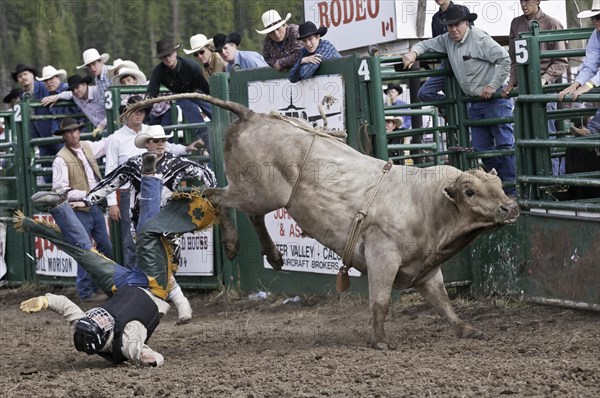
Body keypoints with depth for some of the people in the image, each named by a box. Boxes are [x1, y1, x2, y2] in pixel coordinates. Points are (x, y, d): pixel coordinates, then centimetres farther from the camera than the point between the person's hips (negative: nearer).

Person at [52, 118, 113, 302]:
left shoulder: (87, 147, 9)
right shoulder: (61, 159, -12)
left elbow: (107, 143, 25)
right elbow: (59, 189, -17)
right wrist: (85, 195, -20)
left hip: (95, 207, 7)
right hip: (79, 210, -7)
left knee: (106, 248, 12)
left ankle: (98, 285, 25)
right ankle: (85, 292, 4)